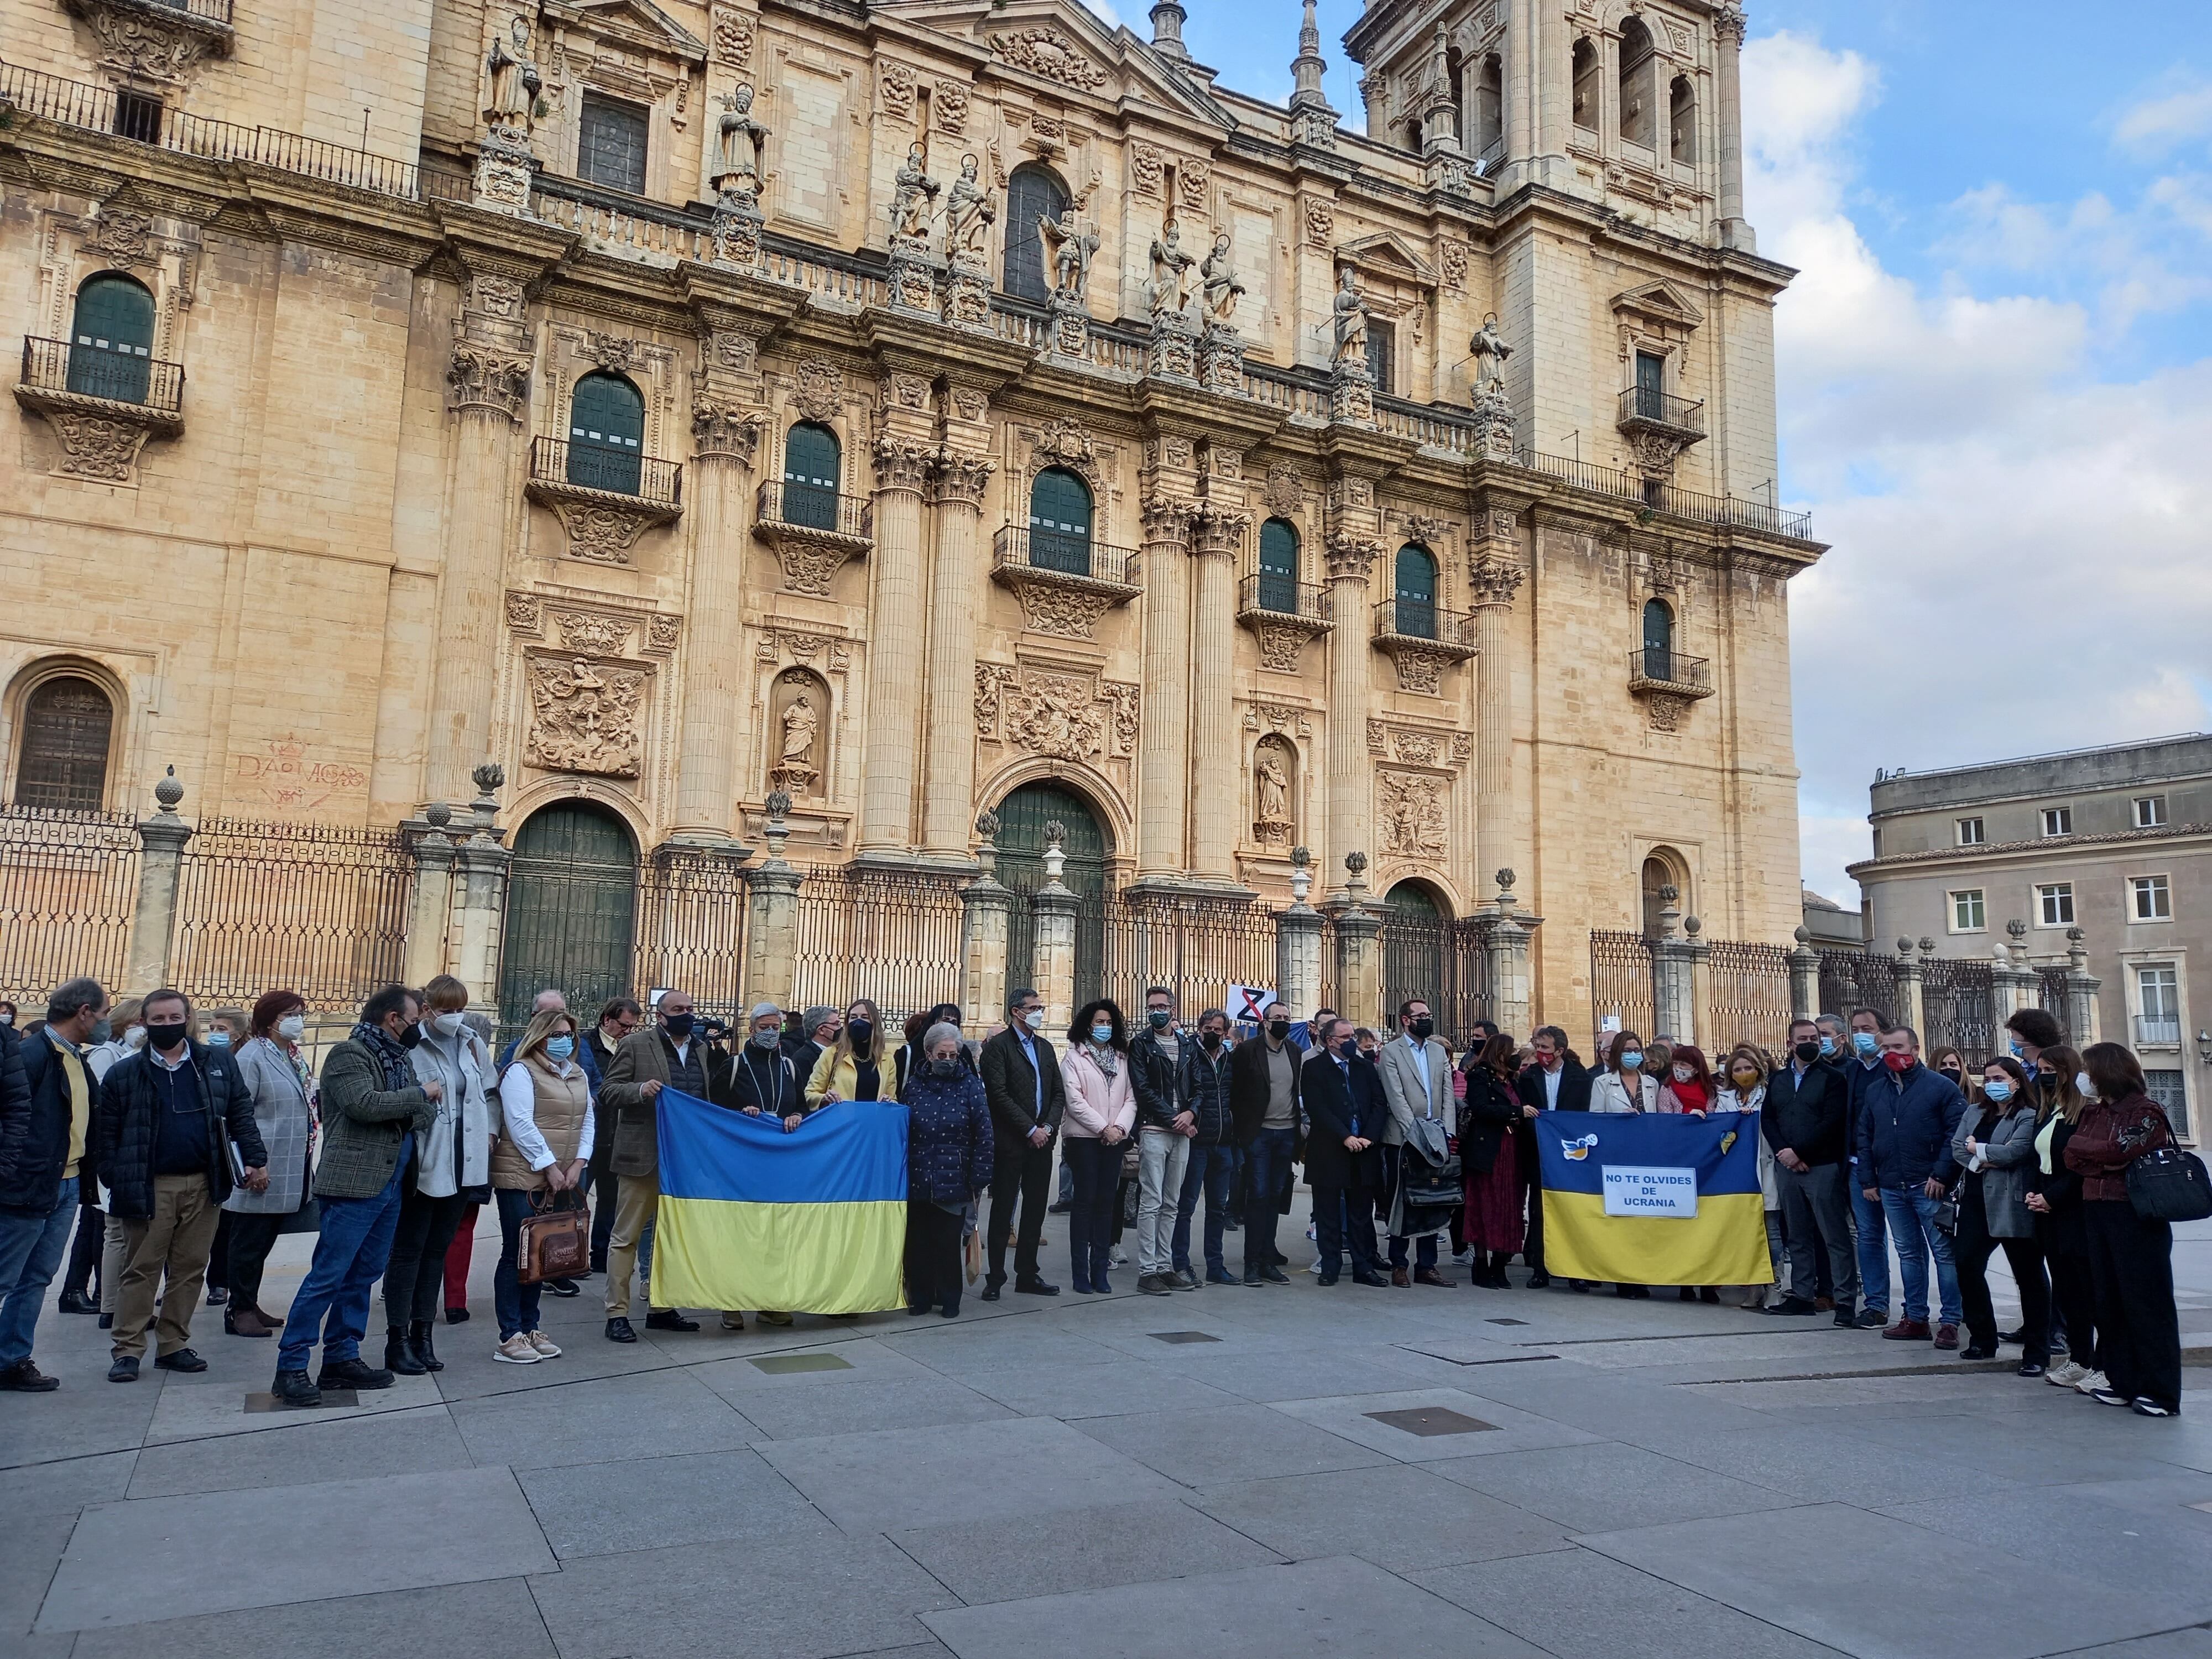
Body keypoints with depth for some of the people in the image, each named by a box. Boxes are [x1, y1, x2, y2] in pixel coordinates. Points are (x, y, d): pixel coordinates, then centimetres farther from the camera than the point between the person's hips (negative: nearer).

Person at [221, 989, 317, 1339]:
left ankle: (250, 1304, 25)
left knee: (264, 1241, 16)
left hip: (288, 1174, 8)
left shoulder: (293, 1056, 14)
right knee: (250, 1241, 1)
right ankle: (240, 1311, 10)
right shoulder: (252, 1056, -13)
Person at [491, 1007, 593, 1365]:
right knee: (516, 1255, -2)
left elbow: (587, 1121, 13)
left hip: (562, 1181, 7)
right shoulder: (521, 1072, -7)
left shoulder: (578, 1075, 15)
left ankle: (530, 1328, 19)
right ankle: (510, 1337, 3)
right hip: (522, 1177, -7)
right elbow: (520, 1124, -15)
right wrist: (550, 1167, -14)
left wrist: (578, 1164, -1)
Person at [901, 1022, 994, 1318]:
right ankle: (920, 1297, 20)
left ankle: (949, 1300, 17)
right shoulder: (914, 1084, 4)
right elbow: (902, 1129, 10)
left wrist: (979, 1179, -8)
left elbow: (984, 1135, -4)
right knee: (918, 1241, 6)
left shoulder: (969, 1084, -2)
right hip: (918, 1179, 2)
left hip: (954, 1180, -2)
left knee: (948, 1242, 2)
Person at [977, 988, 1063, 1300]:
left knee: (1035, 1210, 9)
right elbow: (999, 1095, -13)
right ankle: (995, 1278, 7)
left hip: (1041, 1141, 6)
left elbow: (1059, 1093, 14)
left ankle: (1028, 1275, 18)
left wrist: (1048, 1127, -3)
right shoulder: (998, 1047, -5)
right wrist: (1030, 1130, -13)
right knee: (1003, 1210, 1)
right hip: (1010, 1142, -6)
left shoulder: (1045, 1048, 16)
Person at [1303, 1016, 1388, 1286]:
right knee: (1329, 1213, 4)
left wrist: (1368, 1137, -8)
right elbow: (1317, 1109, -10)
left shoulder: (1365, 1066, 12)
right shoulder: (1314, 1067, -1)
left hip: (1364, 1151, 3)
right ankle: (1330, 1268, 12)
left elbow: (1380, 1103, 6)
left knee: (1361, 1212, 8)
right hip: (1328, 1152, -3)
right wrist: (1346, 1137, -15)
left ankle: (1364, 1267, 14)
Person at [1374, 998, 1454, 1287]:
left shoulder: (1439, 1051, 15)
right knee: (1400, 1203, 2)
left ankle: (1426, 1265, 15)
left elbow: (1448, 1095, 9)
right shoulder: (1391, 1052, -2)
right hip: (1402, 1140, -5)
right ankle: (1399, 1266, 10)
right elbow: (1396, 1098, -10)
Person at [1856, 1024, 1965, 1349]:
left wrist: (1941, 1175, -15)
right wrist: (1868, 1179, 9)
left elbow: (1957, 1132, -9)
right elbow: (1864, 1137, 16)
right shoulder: (1874, 1091, 13)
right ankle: (1915, 1318, 17)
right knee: (1908, 1252, 11)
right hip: (1891, 1188, 6)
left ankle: (1949, 1322, 4)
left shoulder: (1940, 1087, -4)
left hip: (1930, 1186, -5)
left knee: (1944, 1252, -1)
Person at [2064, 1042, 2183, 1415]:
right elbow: (2073, 1159, 6)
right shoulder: (2092, 1112, 14)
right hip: (2097, 1213, 7)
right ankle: (2122, 1382, 18)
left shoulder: (2145, 1112, -7)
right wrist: (2107, 1159, -9)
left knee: (2147, 1302, -2)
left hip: (2136, 1216, -7)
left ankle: (2161, 1391, 3)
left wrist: (2084, 1147, -3)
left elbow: (2118, 1150, -18)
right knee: (2110, 1301, 10)